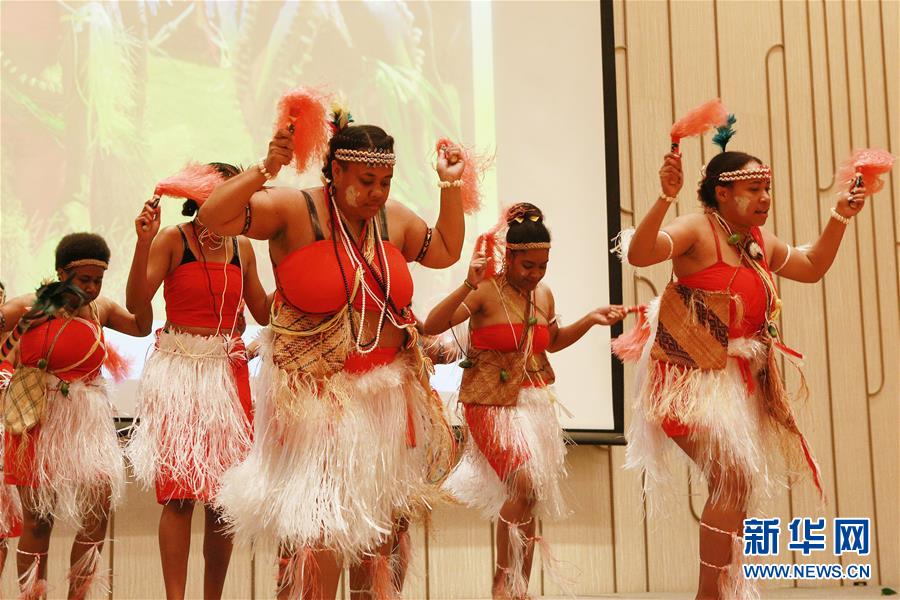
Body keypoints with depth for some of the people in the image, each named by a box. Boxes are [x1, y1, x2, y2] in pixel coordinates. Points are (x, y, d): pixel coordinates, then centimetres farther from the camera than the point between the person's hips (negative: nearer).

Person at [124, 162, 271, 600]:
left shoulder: (243, 247, 11)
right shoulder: (172, 239, -2)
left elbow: (264, 313, 15)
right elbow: (136, 303, -11)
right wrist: (143, 242, -22)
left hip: (228, 371, 4)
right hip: (179, 370, -4)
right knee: (179, 493, -7)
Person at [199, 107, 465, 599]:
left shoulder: (393, 218, 8)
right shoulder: (294, 209, -10)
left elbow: (446, 250, 23)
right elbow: (214, 216, -18)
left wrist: (451, 186, 15)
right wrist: (265, 169, -28)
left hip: (385, 397, 6)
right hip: (316, 397, -5)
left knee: (379, 529, 12)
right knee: (318, 529, -7)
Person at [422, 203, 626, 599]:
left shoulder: (543, 295, 7)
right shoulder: (485, 291, -13)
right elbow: (431, 327, -24)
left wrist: (590, 320, 12)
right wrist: (468, 285, -34)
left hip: (536, 405, 6)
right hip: (492, 406, -6)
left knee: (530, 500, 7)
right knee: (524, 484, -21)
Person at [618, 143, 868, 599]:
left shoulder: (760, 241, 10)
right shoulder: (698, 229, -14)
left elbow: (812, 268, 24)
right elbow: (638, 254, -30)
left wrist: (840, 217, 15)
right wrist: (665, 197, -41)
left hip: (738, 378, 9)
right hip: (692, 375, -9)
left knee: (738, 484, 15)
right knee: (734, 477, -19)